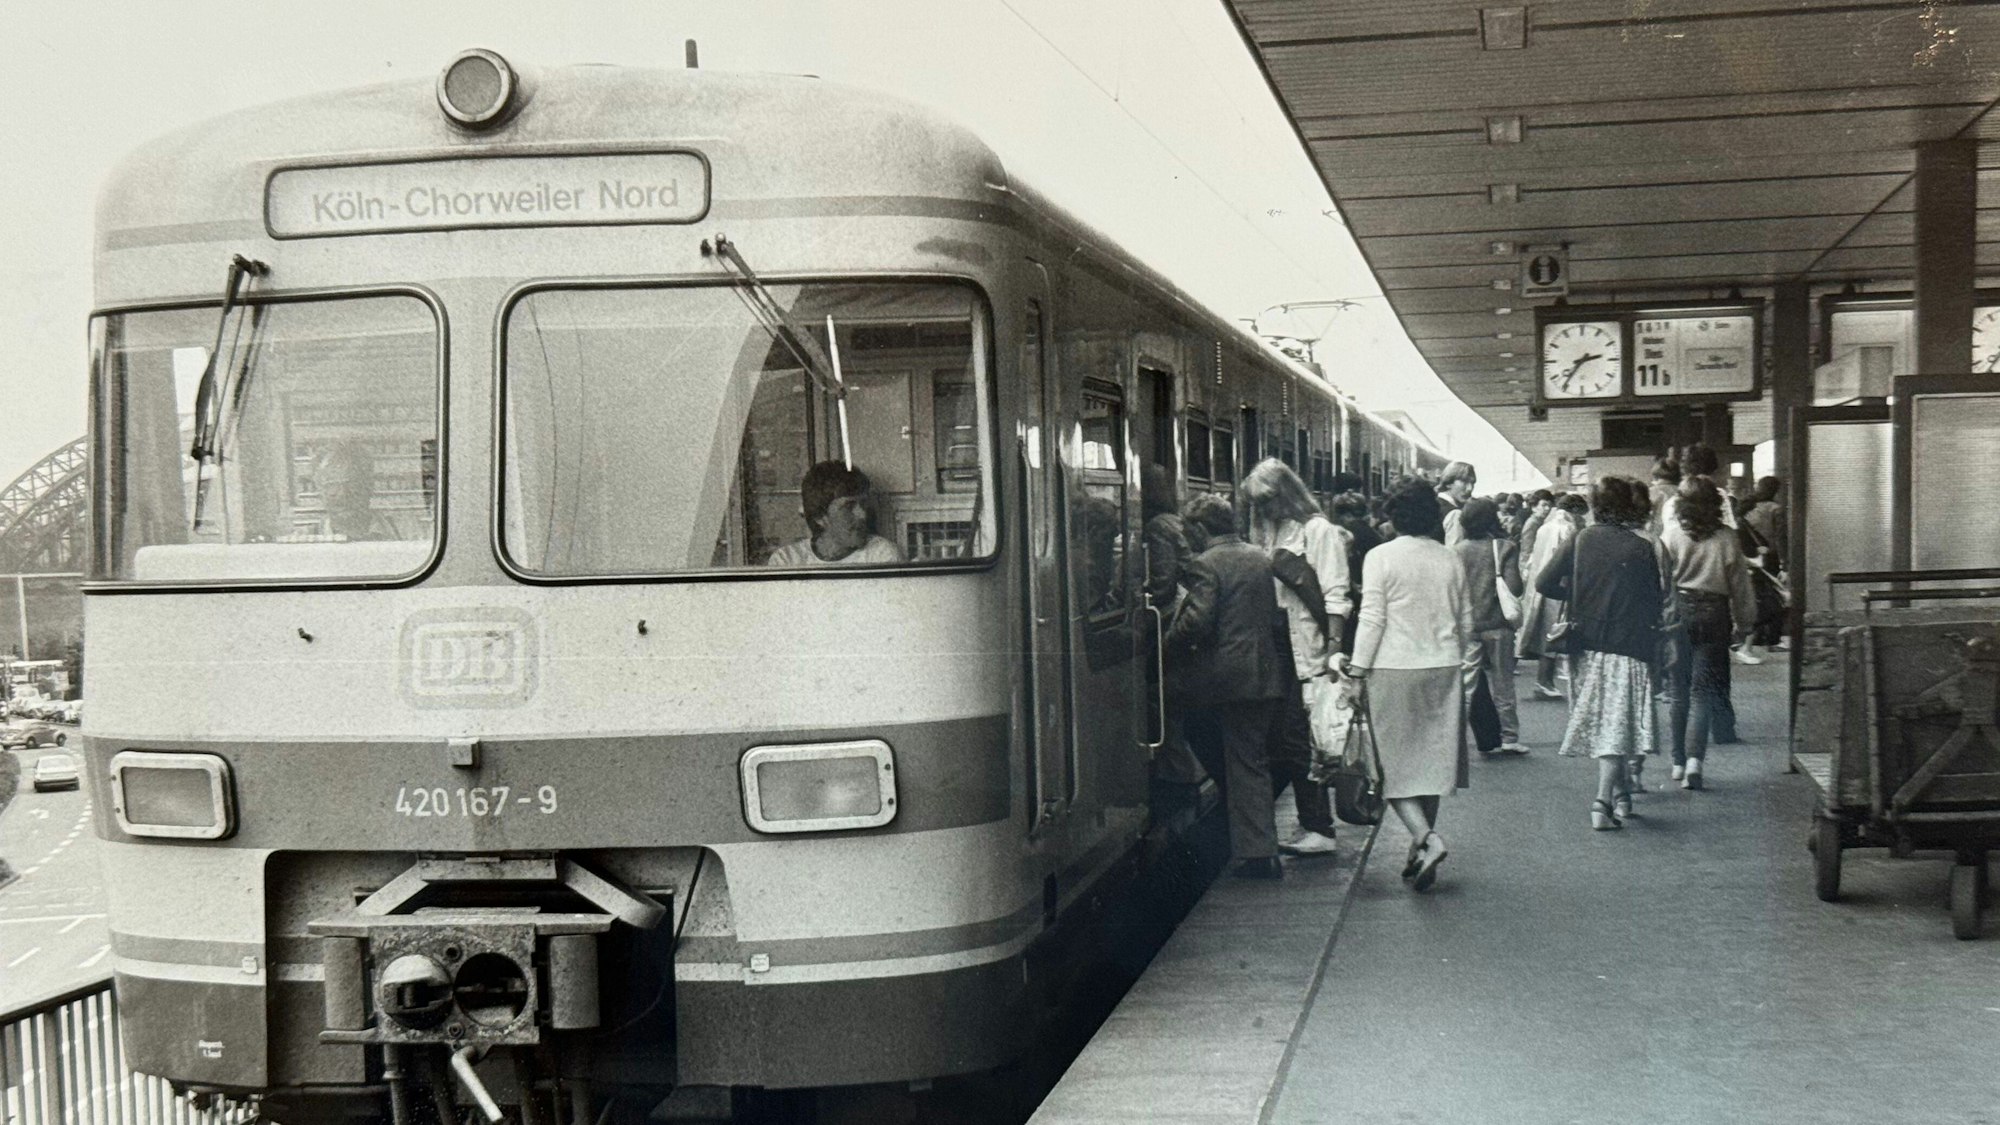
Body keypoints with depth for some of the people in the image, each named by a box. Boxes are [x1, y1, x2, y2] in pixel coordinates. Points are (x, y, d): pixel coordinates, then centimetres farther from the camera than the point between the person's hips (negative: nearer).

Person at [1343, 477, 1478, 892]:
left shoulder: (1381, 557, -7)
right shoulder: (1450, 560, 6)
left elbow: (1372, 619, -10)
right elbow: (1466, 622, 12)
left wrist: (1358, 671, -4)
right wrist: (1466, 665, 25)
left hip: (1394, 671, -4)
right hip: (1443, 670, 5)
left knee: (1395, 764, 0)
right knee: (1431, 760, 12)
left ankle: (1427, 840, -19)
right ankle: (1418, 853, 19)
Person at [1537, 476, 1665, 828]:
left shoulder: (1584, 539, -1)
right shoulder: (1643, 549, -8)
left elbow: (1545, 584, -1)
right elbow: (1655, 601, -4)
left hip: (1589, 648, 3)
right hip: (1628, 649, -3)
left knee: (1604, 724, 14)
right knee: (1618, 725, -2)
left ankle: (1621, 796, 24)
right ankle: (1603, 799, -13)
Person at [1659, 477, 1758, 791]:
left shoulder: (1671, 534, -5)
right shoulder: (1726, 541, -3)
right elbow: (1740, 587, 3)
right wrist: (1745, 619, 16)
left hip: (1678, 612, 0)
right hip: (1713, 615, 0)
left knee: (1679, 691, 12)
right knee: (1704, 692, 1)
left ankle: (1679, 762, 20)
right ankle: (1694, 757, -16)